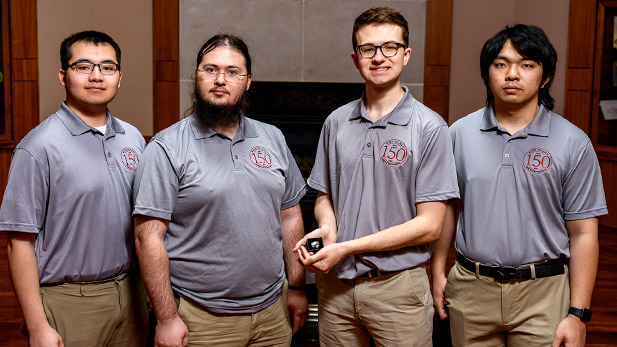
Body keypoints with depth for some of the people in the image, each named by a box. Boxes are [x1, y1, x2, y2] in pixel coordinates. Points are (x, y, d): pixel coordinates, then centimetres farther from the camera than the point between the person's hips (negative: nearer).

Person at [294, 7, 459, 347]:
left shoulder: (429, 127, -9)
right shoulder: (336, 122, 6)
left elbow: (429, 225, -12)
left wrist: (347, 247, -16)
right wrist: (327, 228, -9)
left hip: (397, 284, -3)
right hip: (334, 283, 4)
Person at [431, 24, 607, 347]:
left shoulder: (573, 143, -4)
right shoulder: (460, 133, 3)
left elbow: (583, 234, -4)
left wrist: (578, 314, -8)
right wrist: (438, 272, 4)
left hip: (542, 293, -2)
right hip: (470, 289, 2)